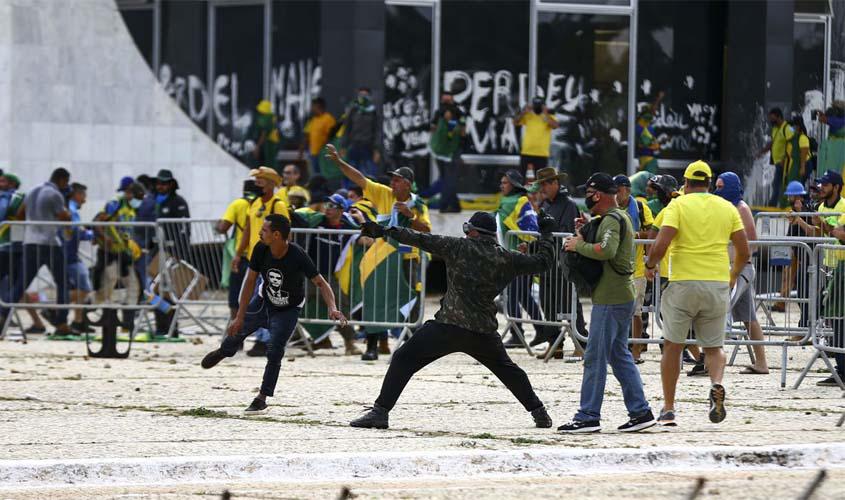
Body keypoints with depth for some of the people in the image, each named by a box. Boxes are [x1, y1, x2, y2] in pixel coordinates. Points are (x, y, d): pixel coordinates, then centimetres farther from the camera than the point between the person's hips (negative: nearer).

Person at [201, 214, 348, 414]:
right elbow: (250, 282, -15)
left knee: (274, 352, -14)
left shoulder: (297, 256, -35)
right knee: (236, 330, 15)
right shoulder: (260, 250, -23)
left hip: (288, 310, -4)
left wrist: (332, 308, -49)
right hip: (264, 300, 4)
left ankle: (262, 398, 1)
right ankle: (224, 351, 53)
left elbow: (321, 283, -31)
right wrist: (240, 317, -15)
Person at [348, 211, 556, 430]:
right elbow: (542, 262, 17)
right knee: (507, 369, 27)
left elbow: (422, 240, -1)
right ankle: (539, 413, 26)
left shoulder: (459, 247, 0)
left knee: (403, 360, 1)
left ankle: (380, 412, -10)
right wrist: (546, 235, 34)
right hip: (484, 332, 4)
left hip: (448, 326, -4)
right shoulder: (507, 259, 7)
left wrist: (386, 231, 5)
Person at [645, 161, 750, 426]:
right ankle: (717, 384, -18)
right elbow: (744, 252, 7)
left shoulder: (678, 205, -2)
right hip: (718, 284, 3)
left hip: (683, 283, -2)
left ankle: (668, 409, 10)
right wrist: (733, 275, 26)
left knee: (673, 346, 10)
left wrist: (649, 265, 6)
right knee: (713, 346, 13)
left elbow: (660, 246, -14)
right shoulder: (727, 208, 8)